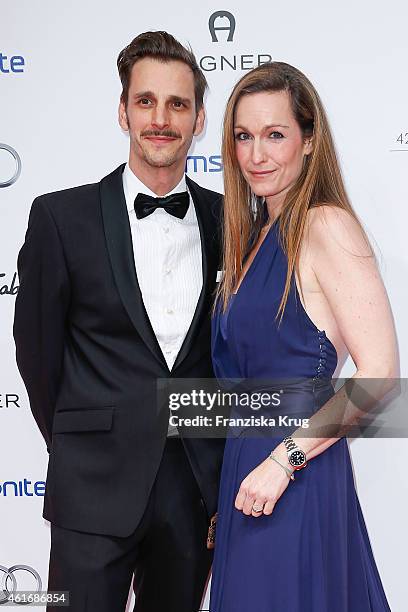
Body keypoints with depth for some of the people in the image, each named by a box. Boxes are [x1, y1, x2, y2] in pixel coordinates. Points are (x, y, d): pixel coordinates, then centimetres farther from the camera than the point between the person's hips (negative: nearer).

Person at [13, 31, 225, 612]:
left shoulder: (225, 220, 3)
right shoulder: (62, 216, -6)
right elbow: (37, 347, 0)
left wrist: (213, 450, 9)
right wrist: (79, 449, 7)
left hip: (197, 482, 3)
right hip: (98, 486, -3)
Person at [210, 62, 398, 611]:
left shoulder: (326, 225, -14)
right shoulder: (256, 232, 11)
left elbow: (379, 373, -20)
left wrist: (283, 460, -19)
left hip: (296, 480, -8)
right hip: (245, 458, 8)